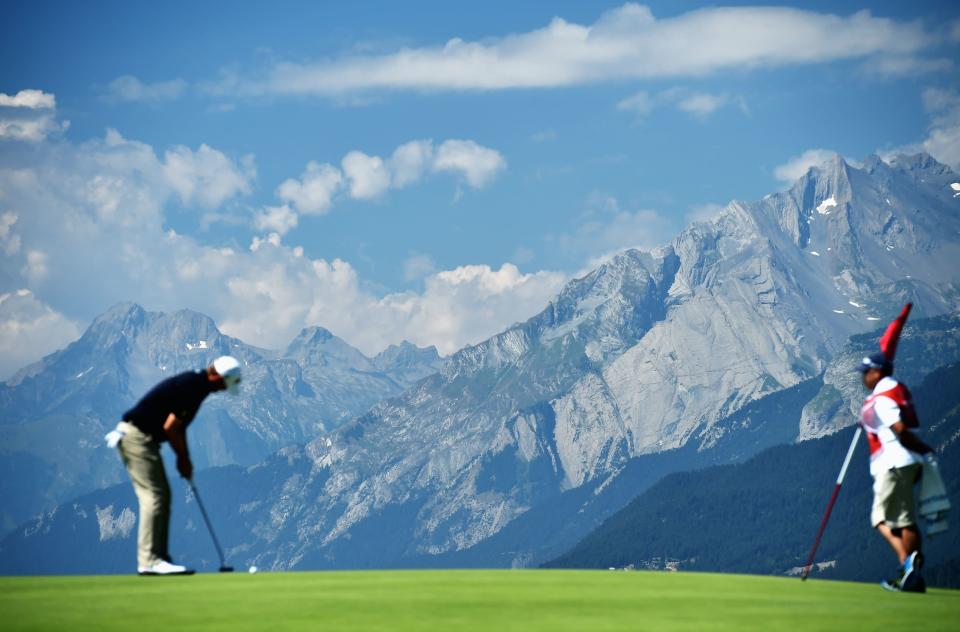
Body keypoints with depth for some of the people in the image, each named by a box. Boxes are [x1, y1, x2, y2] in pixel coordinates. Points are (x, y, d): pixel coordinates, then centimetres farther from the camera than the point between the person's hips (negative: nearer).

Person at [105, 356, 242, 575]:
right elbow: (169, 427, -20)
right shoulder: (191, 388, -20)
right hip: (137, 436, -10)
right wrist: (184, 459, -6)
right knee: (154, 497, -12)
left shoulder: (194, 383, 11)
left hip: (142, 437, 10)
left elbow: (177, 427, 18)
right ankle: (149, 561, -12)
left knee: (162, 496, 11)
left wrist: (184, 459, 11)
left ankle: (158, 557, 13)